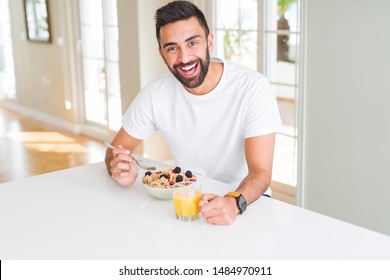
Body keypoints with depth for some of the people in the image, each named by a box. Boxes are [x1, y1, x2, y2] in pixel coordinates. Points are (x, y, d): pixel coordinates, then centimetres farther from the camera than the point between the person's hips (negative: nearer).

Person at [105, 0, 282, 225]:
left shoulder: (253, 88, -19)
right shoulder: (155, 94, -8)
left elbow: (261, 172, -21)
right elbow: (116, 149, 2)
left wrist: (234, 202, -43)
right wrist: (121, 169, -22)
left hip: (245, 197, -3)